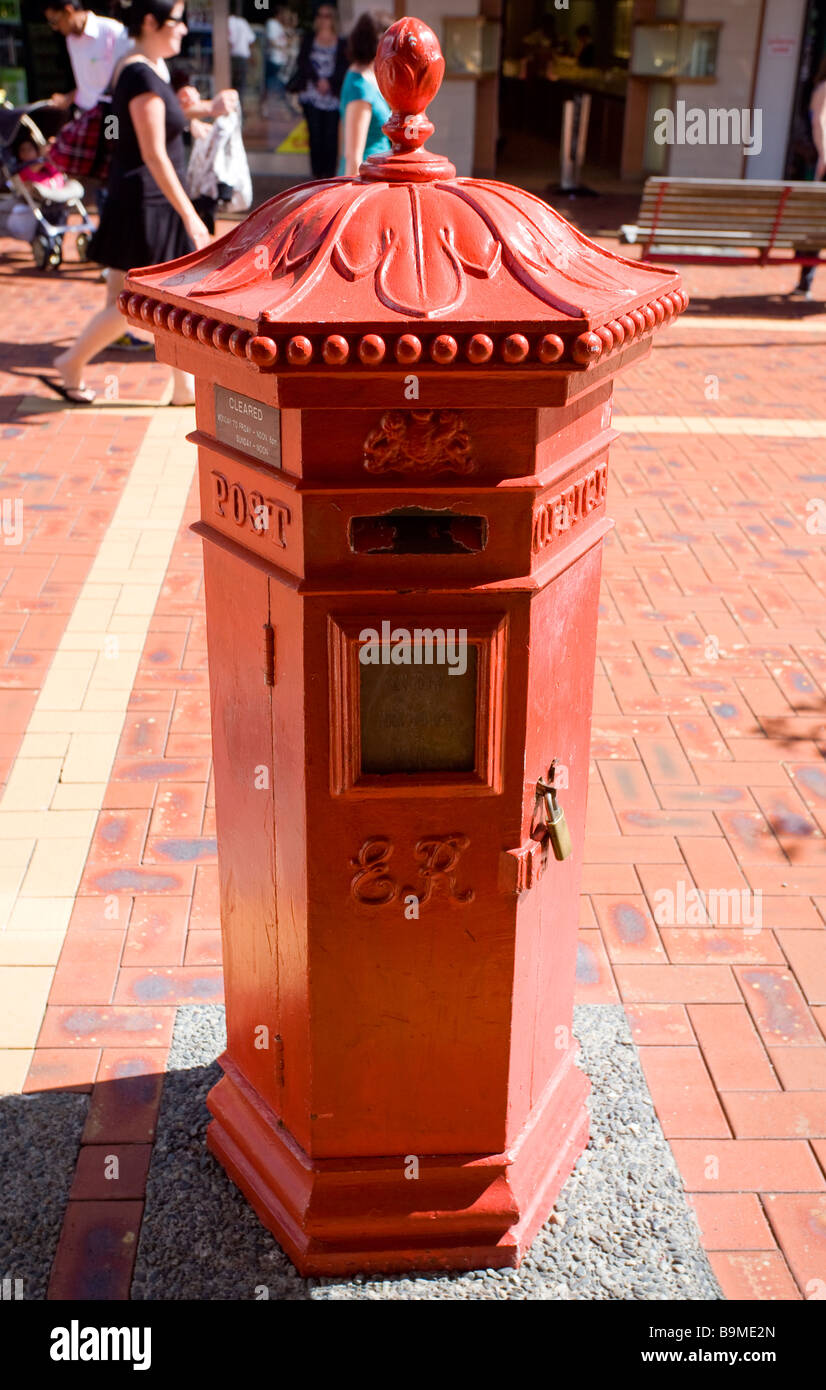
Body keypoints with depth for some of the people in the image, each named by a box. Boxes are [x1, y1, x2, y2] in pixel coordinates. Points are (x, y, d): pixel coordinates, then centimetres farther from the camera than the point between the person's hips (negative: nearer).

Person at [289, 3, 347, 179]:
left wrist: (329, 82, -17)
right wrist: (318, 80, -12)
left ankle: (329, 175, 0)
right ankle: (317, 173, 3)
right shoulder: (309, 40, 12)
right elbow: (303, 62, 1)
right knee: (315, 135, -2)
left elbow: (344, 67, -2)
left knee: (331, 136, -6)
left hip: (332, 97, -1)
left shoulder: (341, 44, 6)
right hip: (311, 95, 1)